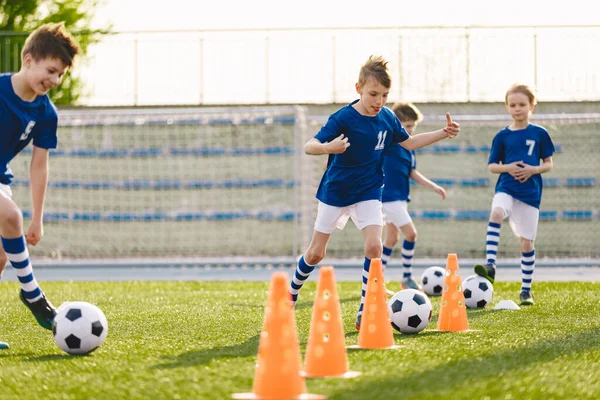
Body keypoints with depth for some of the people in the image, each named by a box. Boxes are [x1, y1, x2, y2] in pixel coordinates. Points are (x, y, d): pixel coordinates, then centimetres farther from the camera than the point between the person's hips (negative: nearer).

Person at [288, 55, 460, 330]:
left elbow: (409, 142, 14)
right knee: (316, 253, 6)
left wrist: (444, 133, 4)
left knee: (373, 247, -16)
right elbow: (309, 147, -27)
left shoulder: (387, 117, -4)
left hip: (368, 193, 3)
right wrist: (329, 147, -50)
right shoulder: (343, 118, -21)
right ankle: (291, 294, 33)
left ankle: (364, 314, -9)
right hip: (335, 192, -3)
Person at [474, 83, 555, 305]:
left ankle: (526, 289, 17)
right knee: (496, 213, -33)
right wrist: (507, 168, -12)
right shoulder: (502, 136, 4)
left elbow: (548, 164, 7)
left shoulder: (540, 134, 2)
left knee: (527, 242, 3)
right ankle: (490, 266, -39)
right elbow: (492, 166, 8)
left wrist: (533, 169, -12)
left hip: (530, 193, 0)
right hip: (506, 187, 0)